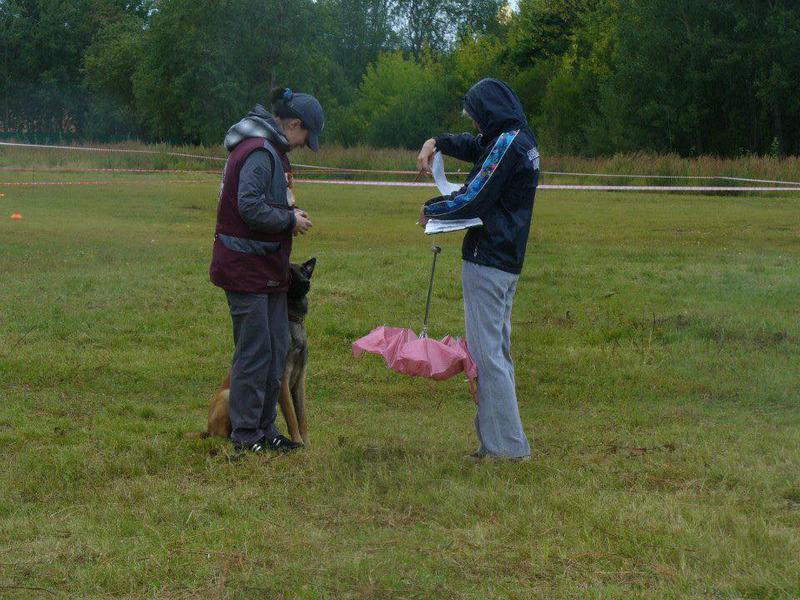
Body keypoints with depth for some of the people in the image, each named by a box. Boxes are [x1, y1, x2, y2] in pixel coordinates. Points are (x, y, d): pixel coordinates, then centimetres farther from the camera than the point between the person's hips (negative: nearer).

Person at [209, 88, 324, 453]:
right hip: (247, 268, -10)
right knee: (254, 352, -4)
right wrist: (290, 220, -14)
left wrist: (289, 214, 9)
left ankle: (264, 426, 22)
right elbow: (250, 206, -26)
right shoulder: (259, 152, -17)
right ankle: (245, 433, 4)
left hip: (269, 269, 10)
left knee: (276, 350, 13)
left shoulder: (272, 150, 16)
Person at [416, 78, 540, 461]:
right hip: (508, 261, 10)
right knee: (498, 350, 14)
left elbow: (474, 199, -17)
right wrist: (437, 143, 18)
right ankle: (496, 440, 17)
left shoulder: (508, 142, -15)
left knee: (486, 352, -9)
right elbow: (475, 146, 34)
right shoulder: (521, 140, 15)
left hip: (487, 262, -10)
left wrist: (432, 209, -1)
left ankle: (508, 444, -9)